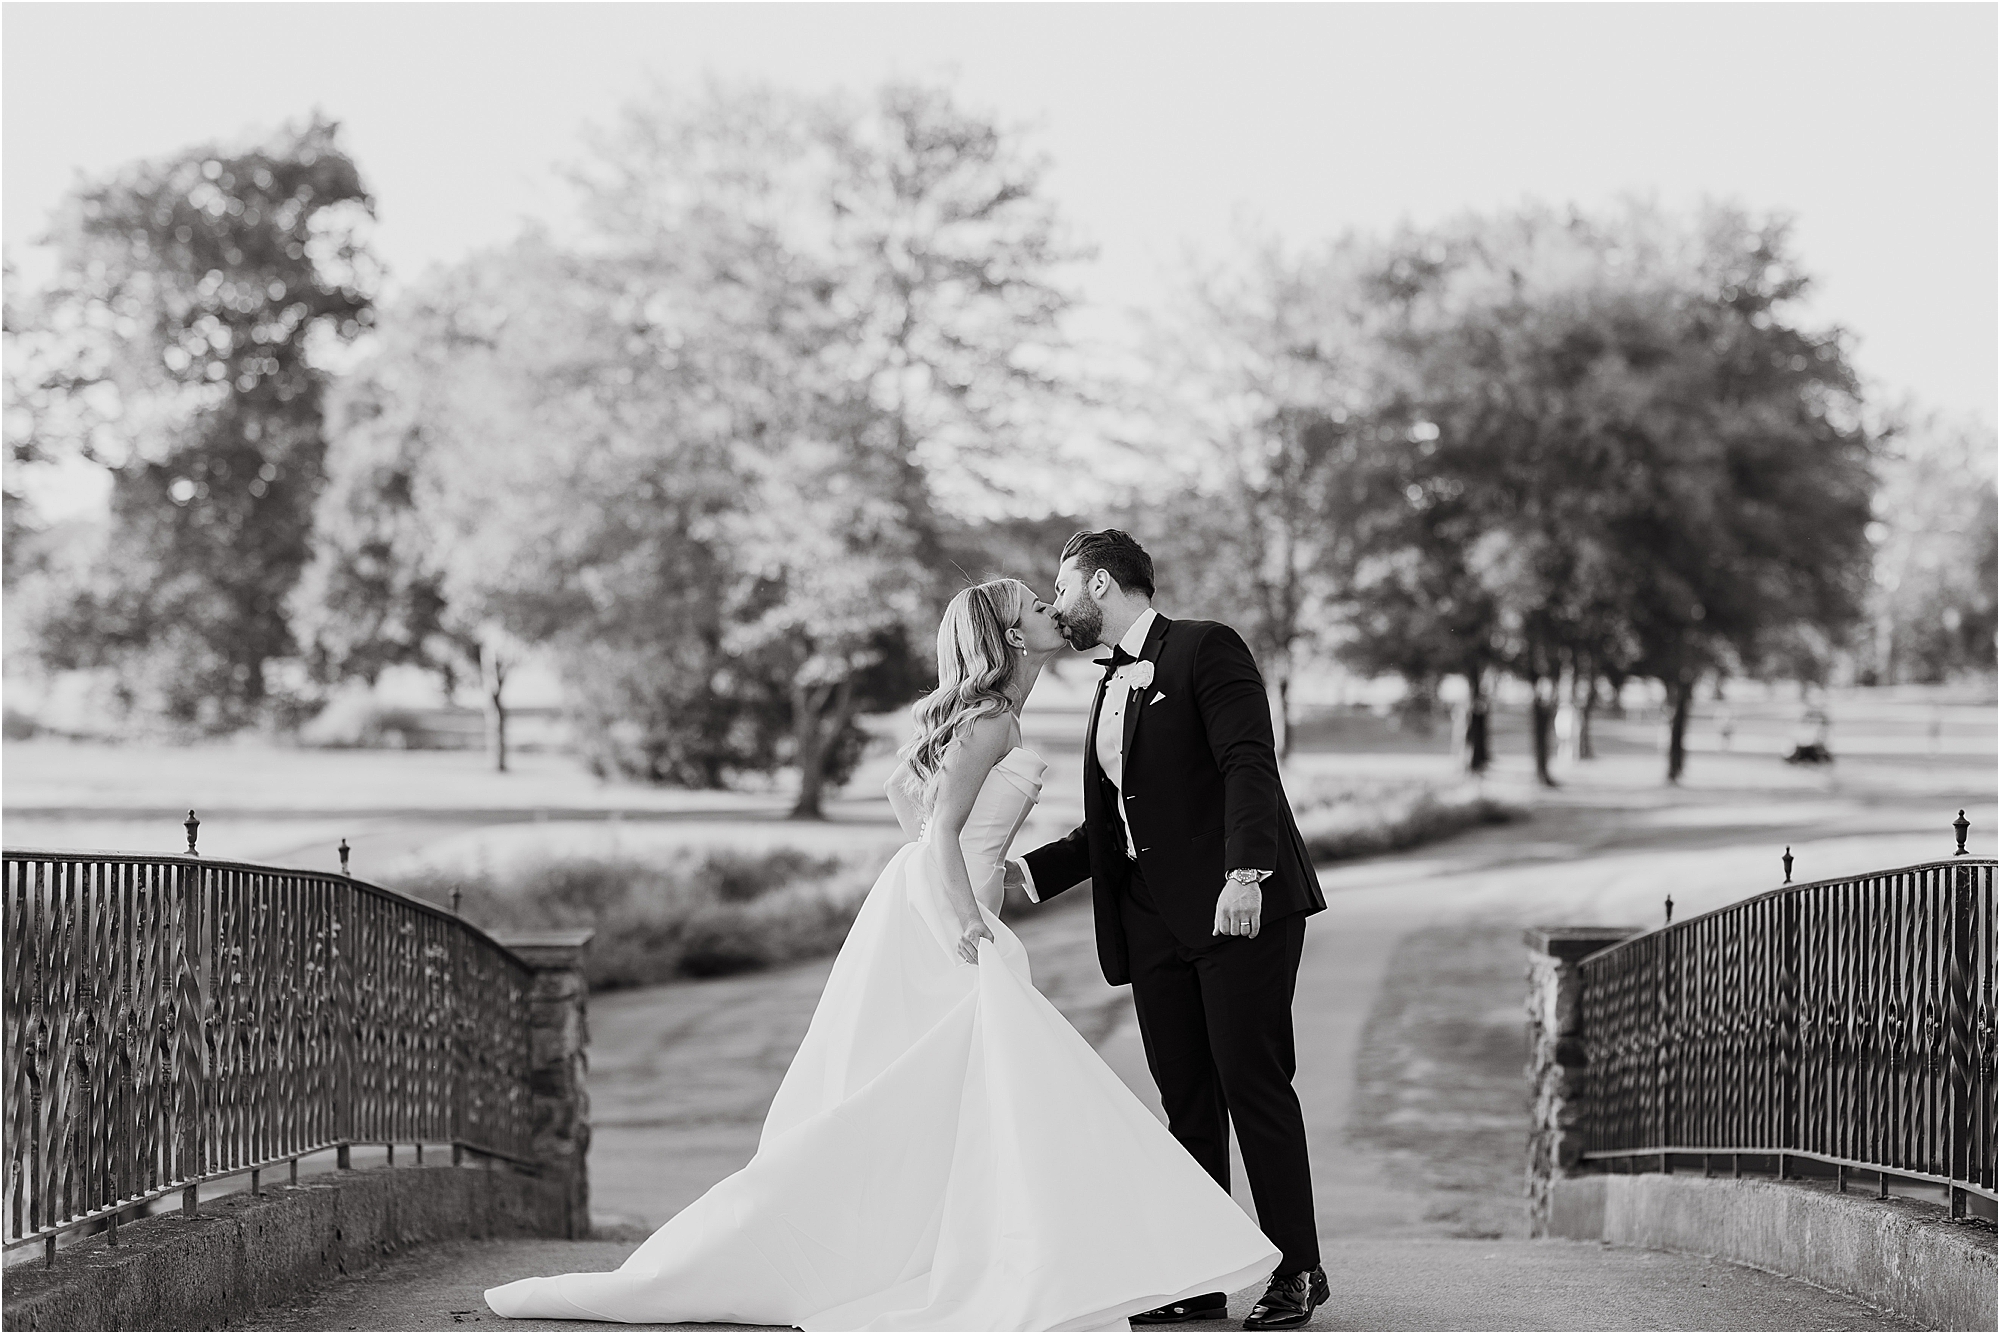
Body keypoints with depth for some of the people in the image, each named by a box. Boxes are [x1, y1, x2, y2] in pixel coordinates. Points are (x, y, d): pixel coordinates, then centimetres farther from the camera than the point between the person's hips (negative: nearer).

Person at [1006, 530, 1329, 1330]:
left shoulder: (1206, 650, -3)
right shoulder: (1113, 688, 22)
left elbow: (1248, 765, -14)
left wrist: (1244, 874, -24)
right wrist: (1028, 872, 11)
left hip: (1241, 905, -7)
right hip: (1153, 921, 7)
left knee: (1253, 1083, -7)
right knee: (1187, 1101, 5)